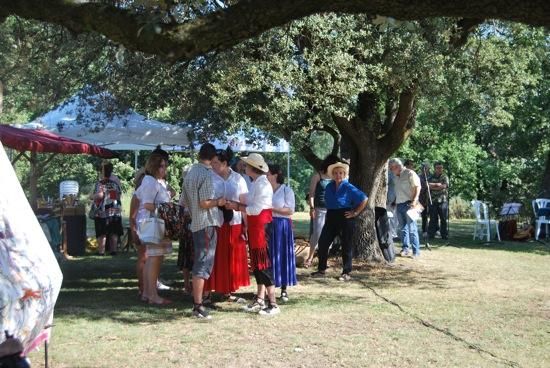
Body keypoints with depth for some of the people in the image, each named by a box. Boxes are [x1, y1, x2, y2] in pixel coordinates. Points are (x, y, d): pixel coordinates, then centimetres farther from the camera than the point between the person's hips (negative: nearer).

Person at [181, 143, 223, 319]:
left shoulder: (191, 172, 11)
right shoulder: (206, 174, -15)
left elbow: (185, 201, 17)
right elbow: (205, 203, -21)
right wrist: (219, 202, -4)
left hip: (196, 223, 9)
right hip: (207, 223, -9)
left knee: (199, 262, 16)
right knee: (203, 264, -7)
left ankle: (197, 299, 23)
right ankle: (198, 306, -6)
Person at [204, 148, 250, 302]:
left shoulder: (238, 179, 2)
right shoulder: (209, 178, -5)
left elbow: (244, 203, 3)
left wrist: (246, 226, 0)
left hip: (234, 224, 3)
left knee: (232, 259, 9)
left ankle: (228, 292, 19)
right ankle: (207, 292, 9)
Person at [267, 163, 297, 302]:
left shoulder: (286, 190, -2)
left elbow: (290, 210, -8)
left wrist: (272, 208, -15)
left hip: (281, 226, -3)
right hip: (266, 226, 3)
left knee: (281, 256, 0)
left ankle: (284, 290, 8)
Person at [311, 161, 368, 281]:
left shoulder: (348, 188, -9)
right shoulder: (329, 187, 8)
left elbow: (364, 199, -9)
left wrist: (355, 213, -7)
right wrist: (329, 211, 15)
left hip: (345, 218, -6)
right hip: (331, 218, 6)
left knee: (346, 245, 2)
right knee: (322, 243, 2)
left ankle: (347, 273, 10)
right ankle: (321, 270, 13)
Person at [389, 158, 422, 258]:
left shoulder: (409, 173, -7)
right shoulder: (396, 176, 17)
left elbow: (417, 187, -13)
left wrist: (414, 200, -20)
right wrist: (394, 201, 15)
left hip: (409, 204, -8)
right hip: (399, 205, 8)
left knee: (412, 228, -8)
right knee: (402, 228, 10)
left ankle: (416, 251, -4)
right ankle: (405, 248, 18)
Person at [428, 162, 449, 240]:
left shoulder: (445, 177, 8)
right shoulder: (431, 177, 13)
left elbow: (444, 186, -7)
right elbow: (429, 186, -2)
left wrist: (433, 185, -4)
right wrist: (439, 185, -11)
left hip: (443, 200, -1)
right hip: (433, 200, 1)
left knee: (443, 219, 0)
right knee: (433, 218, 1)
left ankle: (444, 235, 4)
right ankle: (431, 234, 5)